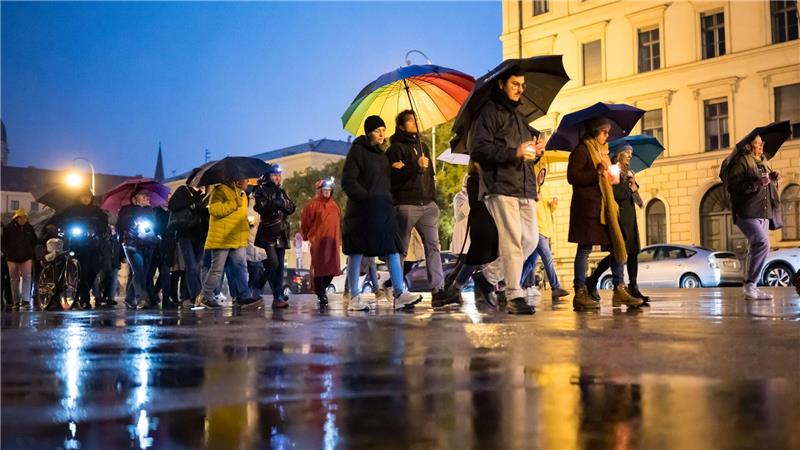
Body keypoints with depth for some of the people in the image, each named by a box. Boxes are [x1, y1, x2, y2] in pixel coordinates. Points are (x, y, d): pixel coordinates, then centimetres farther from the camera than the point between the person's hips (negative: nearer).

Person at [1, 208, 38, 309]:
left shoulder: (30, 228, 4)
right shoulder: (8, 228, -2)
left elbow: (34, 241, 16)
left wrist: (32, 252, 6)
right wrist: (6, 253, -3)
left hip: (26, 258, 1)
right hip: (12, 258, 0)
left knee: (27, 278, -12)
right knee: (14, 279, 6)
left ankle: (25, 300, -14)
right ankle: (16, 301, 13)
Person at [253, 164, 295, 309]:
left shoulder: (282, 192, 19)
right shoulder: (262, 190, 2)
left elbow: (291, 208, 6)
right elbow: (260, 207, -15)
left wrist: (283, 203, -11)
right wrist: (276, 203, -16)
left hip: (281, 234, 6)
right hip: (267, 233, -6)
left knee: (279, 266, 3)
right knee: (273, 264, -14)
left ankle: (278, 297, 6)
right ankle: (278, 296, -9)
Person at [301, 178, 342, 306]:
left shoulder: (334, 205, 15)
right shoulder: (313, 205, -3)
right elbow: (305, 223, 0)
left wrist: (339, 239, 18)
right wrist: (307, 238, 4)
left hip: (332, 241, 6)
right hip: (318, 241, -6)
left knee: (331, 267, 7)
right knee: (319, 267, -4)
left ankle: (321, 289, 26)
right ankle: (320, 294, 2)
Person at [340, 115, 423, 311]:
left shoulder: (382, 153, 18)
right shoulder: (358, 151, -4)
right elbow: (348, 181, -11)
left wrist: (388, 199, 9)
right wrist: (367, 197, -17)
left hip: (383, 210, 7)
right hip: (362, 211, -7)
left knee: (393, 250, -3)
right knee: (357, 254, 0)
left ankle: (400, 294, -6)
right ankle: (355, 298, 6)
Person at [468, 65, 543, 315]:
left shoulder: (519, 116, 28)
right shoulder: (489, 112, 2)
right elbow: (478, 149, -11)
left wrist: (537, 150, 9)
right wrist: (514, 153, -17)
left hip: (526, 189, 8)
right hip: (502, 186, -8)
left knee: (531, 239, 3)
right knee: (512, 241, -12)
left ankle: (490, 272, 20)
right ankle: (515, 296, -8)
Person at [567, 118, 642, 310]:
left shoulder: (602, 151, 22)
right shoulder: (581, 150, -5)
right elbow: (572, 176, -16)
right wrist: (597, 173, -22)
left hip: (605, 206, 9)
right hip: (587, 206, -9)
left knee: (617, 244, 2)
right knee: (585, 248, -6)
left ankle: (619, 290, 6)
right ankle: (580, 293, -2)